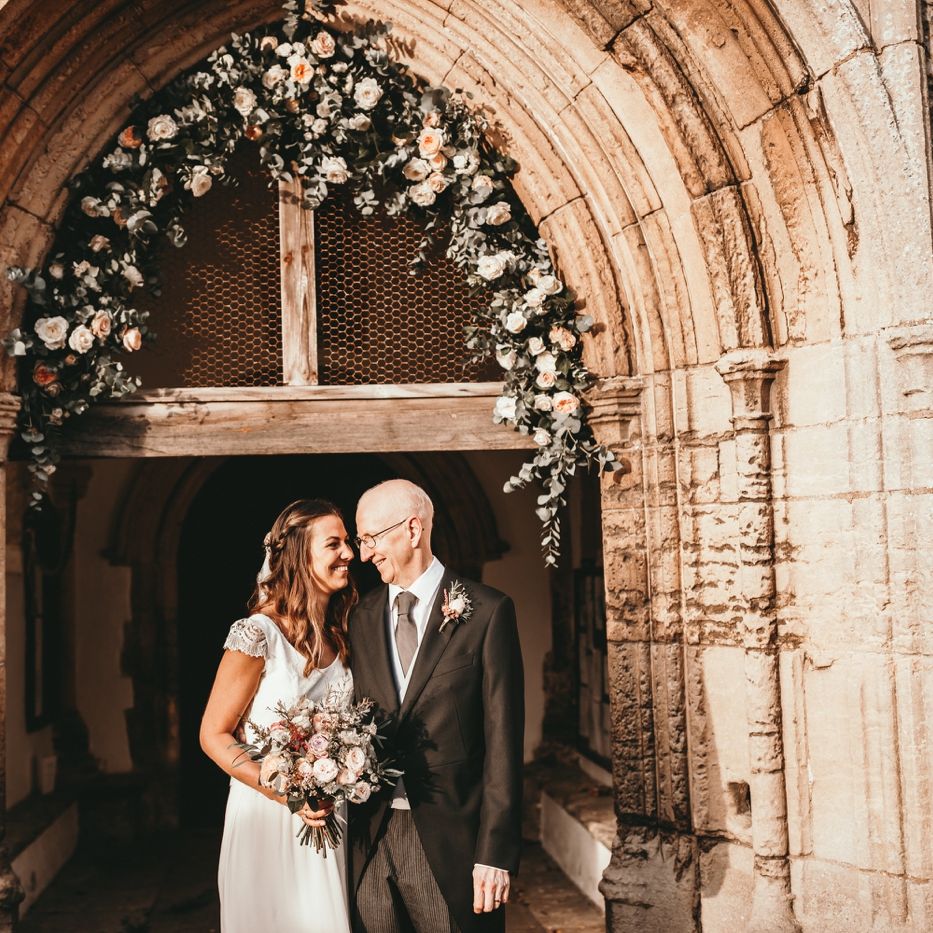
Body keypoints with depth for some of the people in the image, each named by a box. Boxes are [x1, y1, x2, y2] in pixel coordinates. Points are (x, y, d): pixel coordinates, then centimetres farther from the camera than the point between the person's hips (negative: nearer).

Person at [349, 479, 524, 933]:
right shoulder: (361, 616, 9)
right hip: (369, 842, 4)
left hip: (449, 842, -4)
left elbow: (503, 738, -8)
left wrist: (496, 851, -12)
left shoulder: (486, 611, -5)